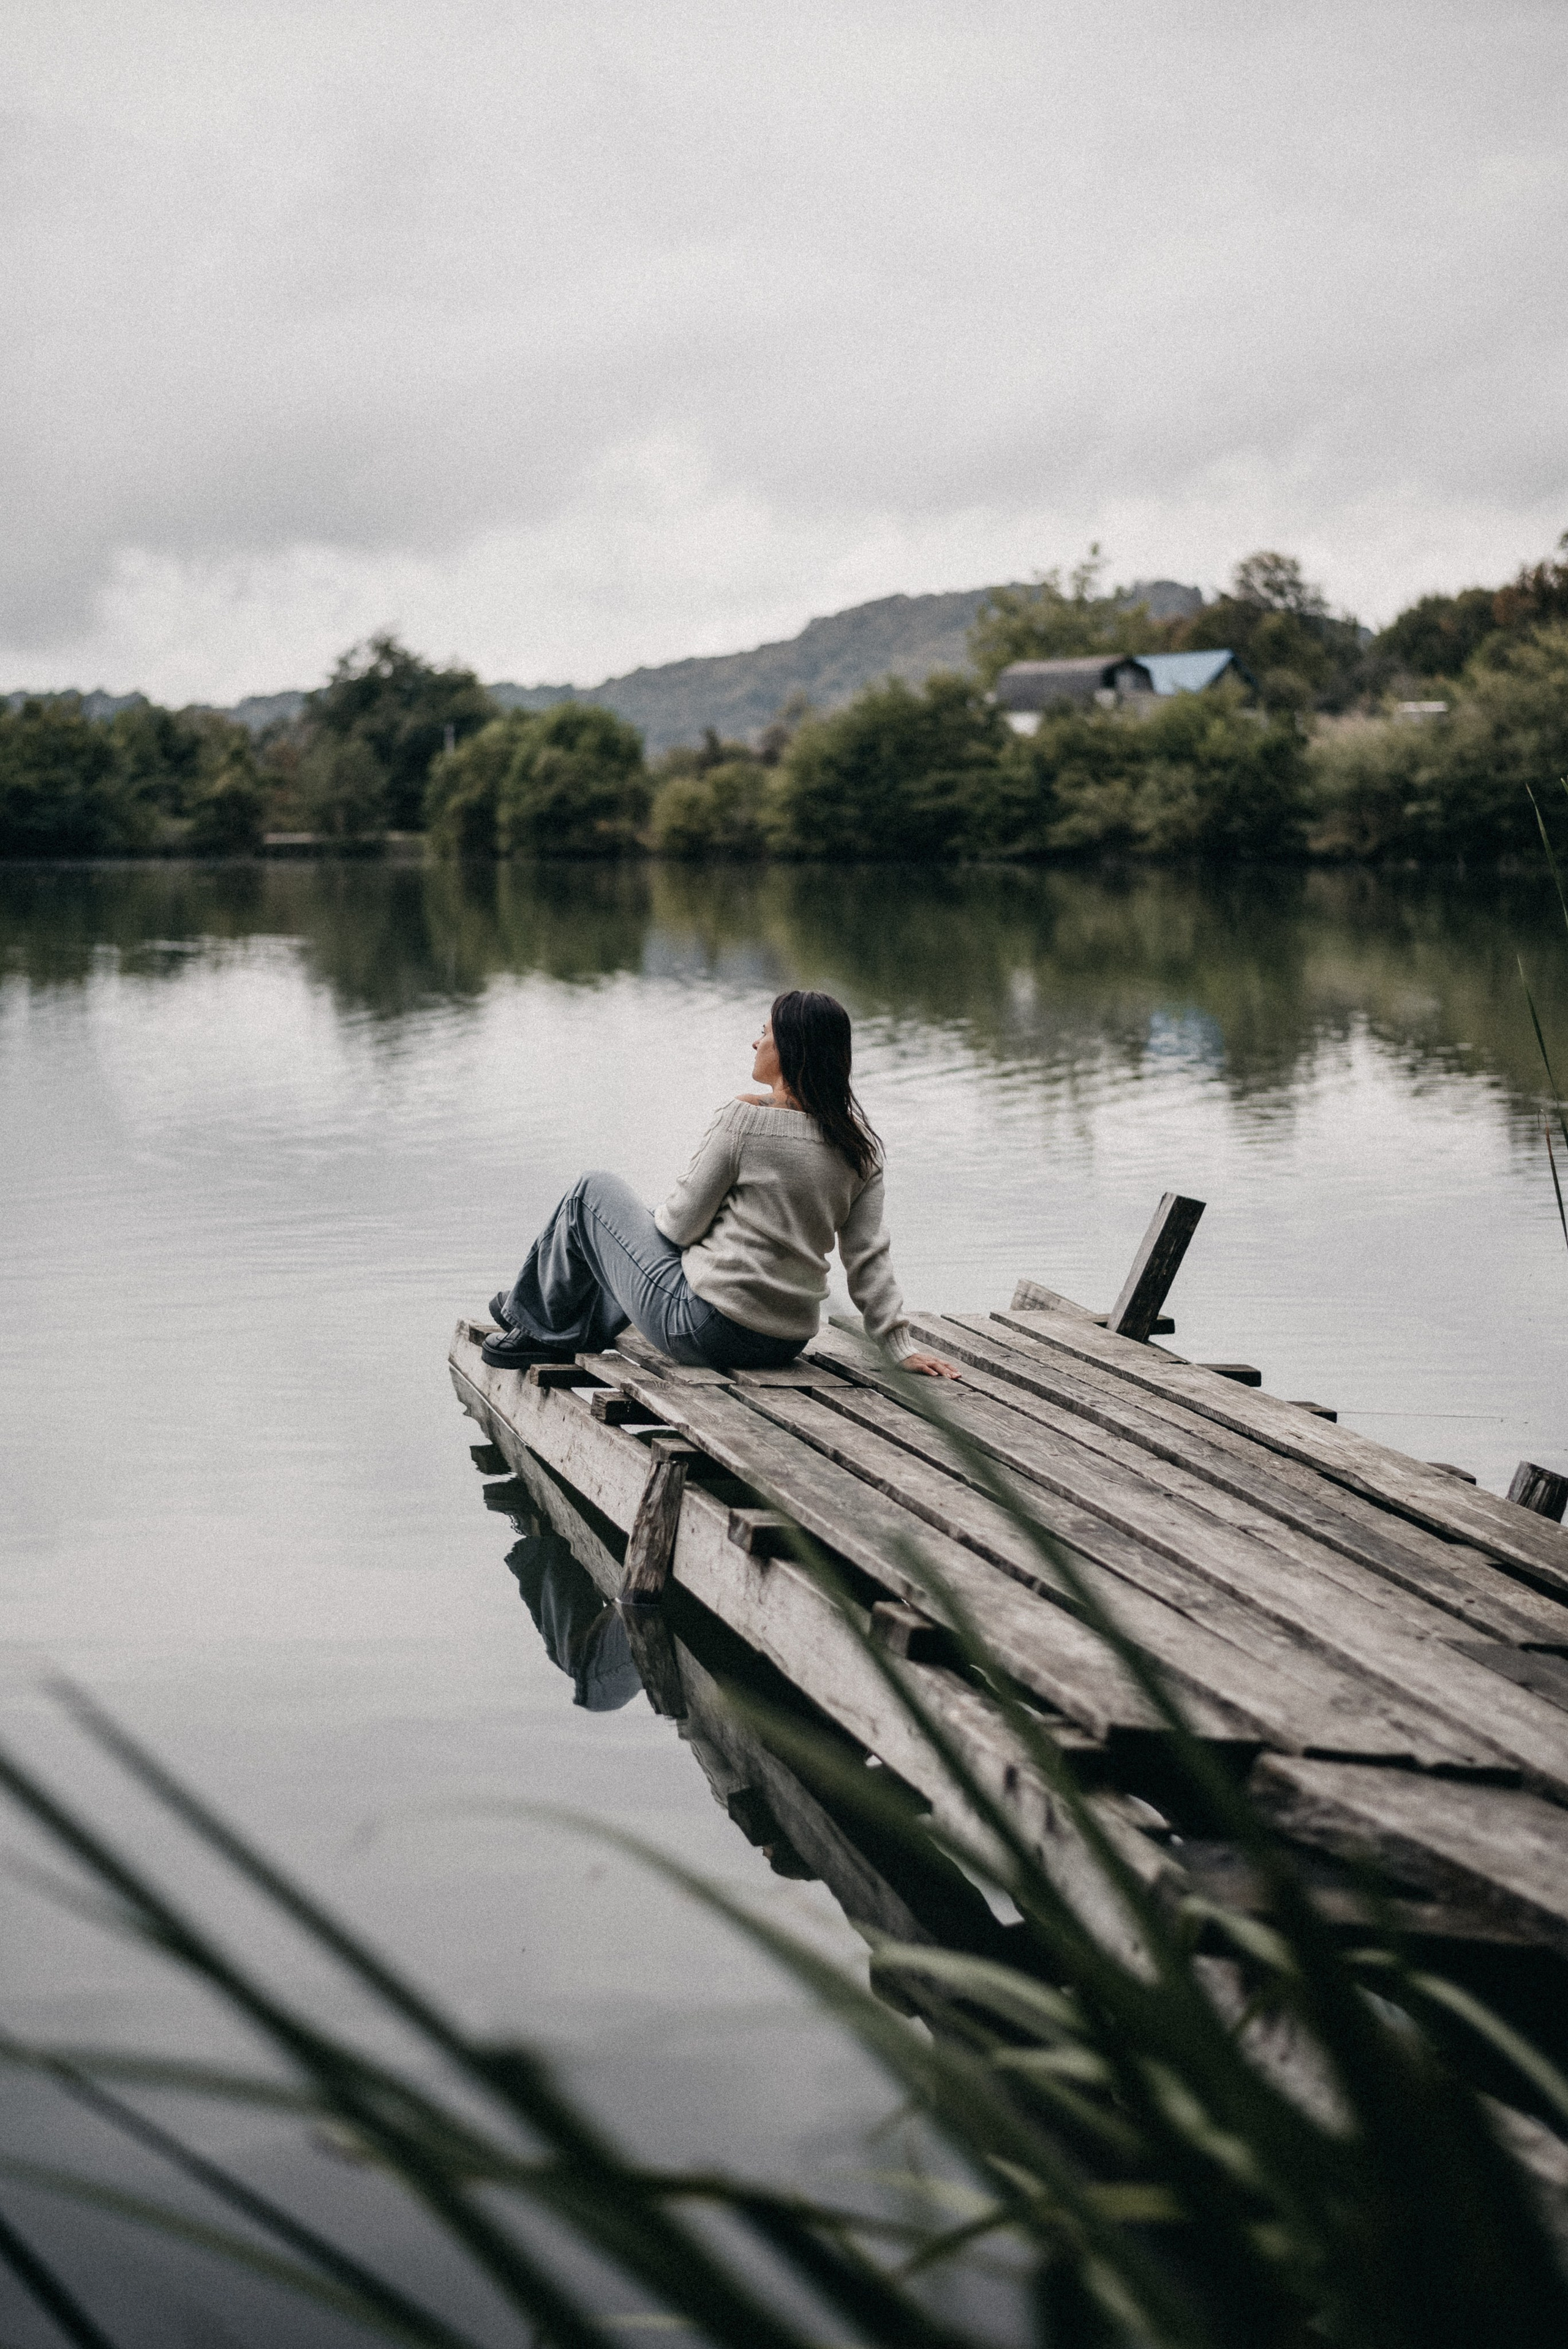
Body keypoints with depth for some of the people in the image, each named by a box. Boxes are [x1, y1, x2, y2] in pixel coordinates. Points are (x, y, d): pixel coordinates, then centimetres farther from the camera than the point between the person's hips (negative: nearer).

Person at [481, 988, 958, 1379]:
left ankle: (540, 1326, 29)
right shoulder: (860, 1145, -1)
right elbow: (869, 1257, -2)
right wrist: (901, 1345, 3)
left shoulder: (744, 1120, -17)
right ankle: (583, 1337, 40)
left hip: (703, 1328, -7)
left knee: (593, 1193, 14)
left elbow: (680, 1224, -10)